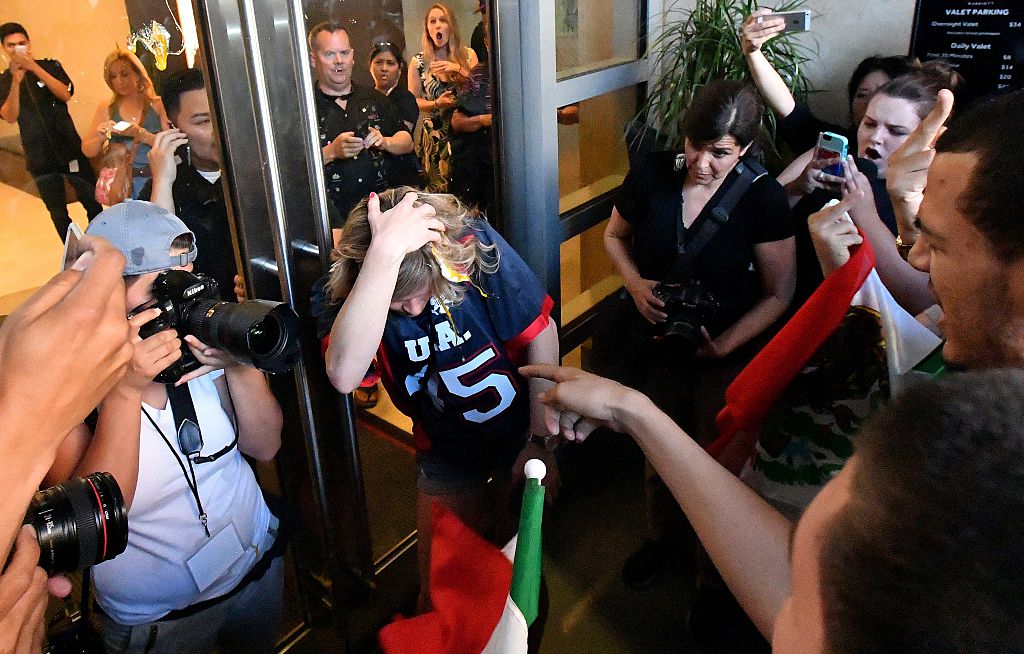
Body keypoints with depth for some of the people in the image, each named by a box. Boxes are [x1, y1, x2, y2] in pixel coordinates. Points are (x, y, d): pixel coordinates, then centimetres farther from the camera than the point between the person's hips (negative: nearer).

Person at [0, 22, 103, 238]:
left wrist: (35, 68, -22)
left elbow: (65, 94, -14)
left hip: (70, 148, -1)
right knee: (58, 213, 7)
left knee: (93, 204, 0)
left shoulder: (50, 66, 3)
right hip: (39, 157, 1)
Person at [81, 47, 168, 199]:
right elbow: (88, 151, 15)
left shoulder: (157, 104, 6)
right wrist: (101, 136, -3)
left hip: (154, 180, -2)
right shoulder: (107, 108, 14)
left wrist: (142, 135, -18)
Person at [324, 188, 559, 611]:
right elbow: (344, 375, -46)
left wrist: (540, 441, -11)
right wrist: (385, 253, -53)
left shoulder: (475, 245, -27)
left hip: (521, 434, 0)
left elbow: (540, 335, -16)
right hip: (447, 454, 0)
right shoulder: (355, 288, -24)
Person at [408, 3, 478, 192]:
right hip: (434, 135, 0)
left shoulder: (468, 55, 3)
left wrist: (458, 69, -15)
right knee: (437, 189, 0)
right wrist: (437, 104, -14)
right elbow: (413, 101, 4)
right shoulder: (418, 62, 2)